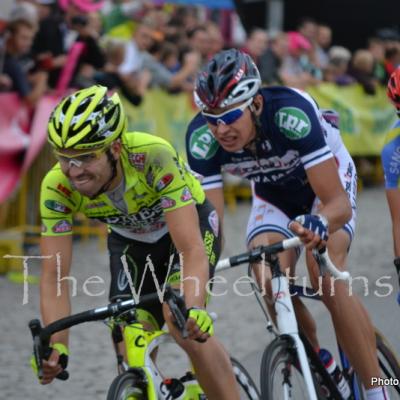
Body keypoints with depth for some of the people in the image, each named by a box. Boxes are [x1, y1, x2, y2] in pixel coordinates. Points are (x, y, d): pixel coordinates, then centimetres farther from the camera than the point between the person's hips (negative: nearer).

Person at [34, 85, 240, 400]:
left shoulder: (154, 158, -39)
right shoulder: (58, 187, -29)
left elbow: (192, 251, -43)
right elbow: (54, 276, -27)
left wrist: (193, 310, -60)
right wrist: (56, 347, -42)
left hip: (189, 224, -4)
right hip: (130, 241, 4)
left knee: (184, 325, -28)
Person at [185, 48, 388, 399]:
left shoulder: (291, 112, -40)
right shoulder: (202, 137, -30)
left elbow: (339, 203, -41)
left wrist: (318, 223, -63)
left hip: (328, 180, -4)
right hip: (274, 196, 4)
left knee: (325, 275, -28)